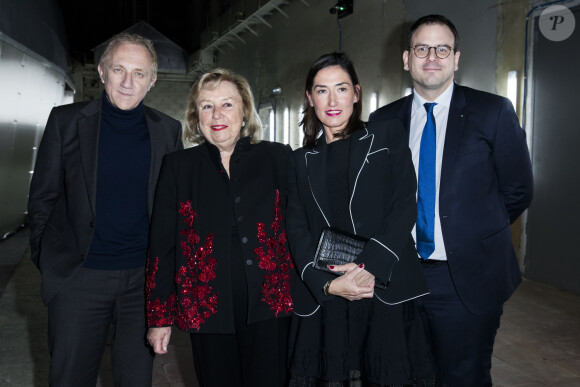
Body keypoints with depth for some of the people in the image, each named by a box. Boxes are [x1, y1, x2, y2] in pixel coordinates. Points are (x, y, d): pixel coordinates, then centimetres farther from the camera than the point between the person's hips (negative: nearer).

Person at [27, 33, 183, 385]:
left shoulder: (169, 130, 3)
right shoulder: (66, 120, -2)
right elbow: (43, 196, 2)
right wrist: (47, 261, 1)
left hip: (144, 278, 2)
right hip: (78, 277, -1)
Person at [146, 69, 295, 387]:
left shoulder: (277, 158, 3)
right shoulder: (178, 166, 5)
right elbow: (162, 244, 5)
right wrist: (159, 317, 4)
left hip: (267, 308, 0)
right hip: (207, 309, 1)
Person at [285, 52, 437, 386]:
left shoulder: (387, 137, 6)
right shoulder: (302, 160, 12)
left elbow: (404, 206, -4)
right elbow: (297, 230, 4)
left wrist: (371, 266, -15)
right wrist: (327, 284, -11)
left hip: (386, 291, -1)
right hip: (323, 297, 2)